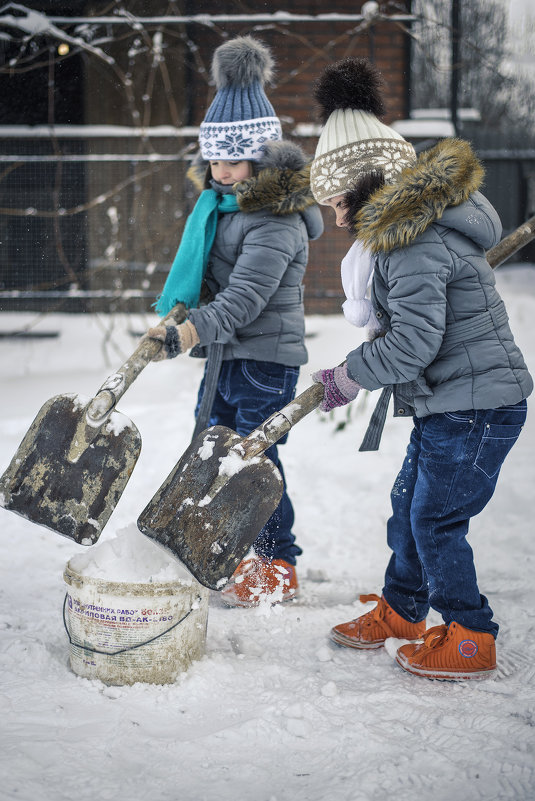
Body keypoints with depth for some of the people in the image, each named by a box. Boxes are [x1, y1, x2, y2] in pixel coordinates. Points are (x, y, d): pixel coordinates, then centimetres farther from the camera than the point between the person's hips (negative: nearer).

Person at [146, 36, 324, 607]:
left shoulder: (276, 218, -21)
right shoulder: (218, 197, 8)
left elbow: (245, 297, -30)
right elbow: (196, 268, 20)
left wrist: (191, 331, -42)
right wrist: (171, 312, 5)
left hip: (265, 356, -9)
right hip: (224, 352, 9)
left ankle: (279, 566, 14)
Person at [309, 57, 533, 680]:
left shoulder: (414, 242, -23)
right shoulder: (417, 218, 11)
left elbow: (414, 341, -26)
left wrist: (349, 377, -12)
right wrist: (379, 330, 14)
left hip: (474, 405, -10)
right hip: (450, 401, 10)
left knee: (436, 519, 0)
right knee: (409, 504, 19)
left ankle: (470, 640, 14)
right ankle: (401, 611, 35)